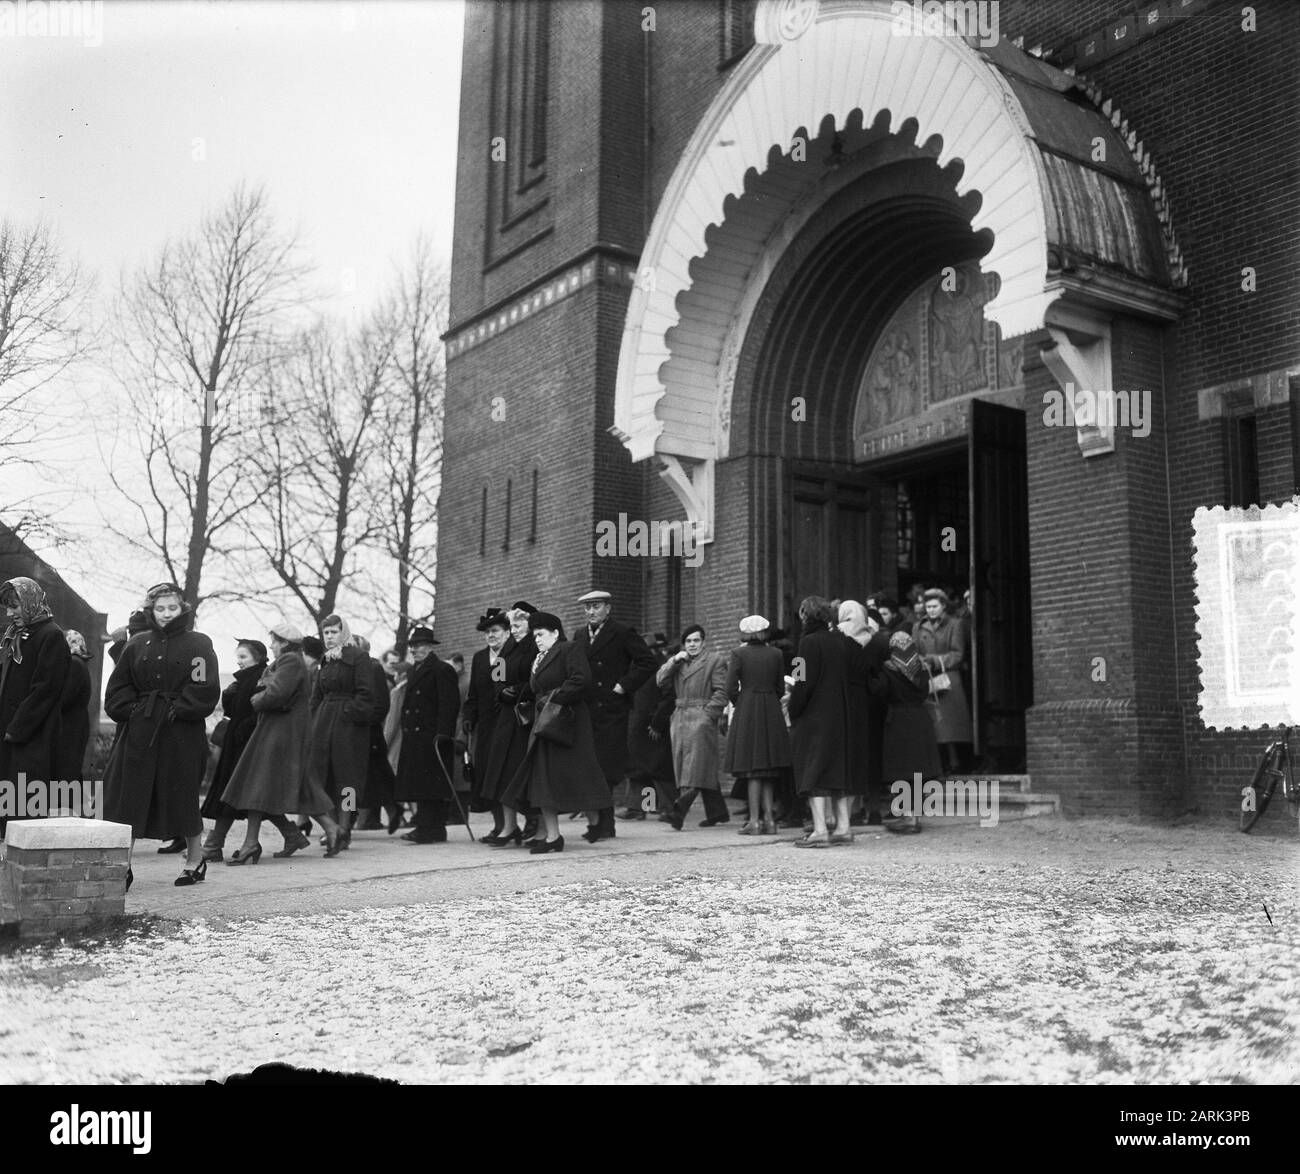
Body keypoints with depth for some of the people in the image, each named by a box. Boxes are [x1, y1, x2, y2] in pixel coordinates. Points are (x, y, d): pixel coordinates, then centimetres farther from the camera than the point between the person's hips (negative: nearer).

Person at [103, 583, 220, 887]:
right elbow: (118, 688, 11)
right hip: (140, 730, 4)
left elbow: (205, 689, -10)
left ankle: (195, 859, 21)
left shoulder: (198, 644, -1)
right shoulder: (137, 645, 11)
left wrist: (177, 709, -14)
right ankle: (123, 865, 3)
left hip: (182, 733, -4)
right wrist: (131, 710, -4)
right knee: (127, 794, -2)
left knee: (182, 794, 4)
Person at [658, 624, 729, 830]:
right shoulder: (678, 663, 20)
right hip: (680, 718, 6)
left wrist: (708, 714, -14)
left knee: (695, 766, -13)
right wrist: (674, 661, -2)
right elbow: (661, 681, 8)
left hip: (701, 718, -6)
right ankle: (717, 812, 17)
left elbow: (721, 691, -4)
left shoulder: (715, 660, 3)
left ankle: (679, 810, -24)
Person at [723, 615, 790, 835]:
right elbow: (780, 688, 6)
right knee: (769, 770, 12)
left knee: (753, 769, 0)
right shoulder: (776, 654, 4)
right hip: (772, 714, 3)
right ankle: (769, 818, 9)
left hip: (747, 712, -3)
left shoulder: (739, 654, -5)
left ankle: (754, 821, -2)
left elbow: (731, 689, -8)